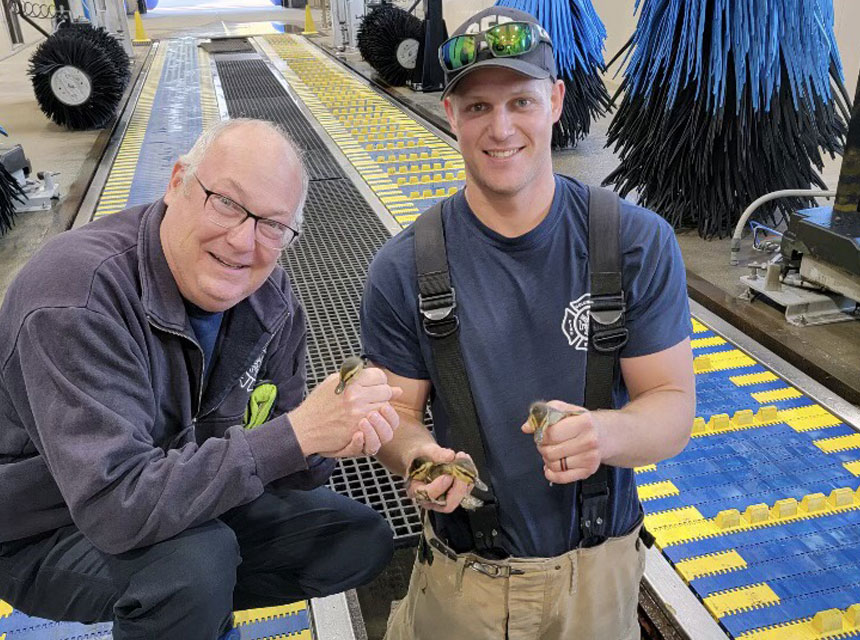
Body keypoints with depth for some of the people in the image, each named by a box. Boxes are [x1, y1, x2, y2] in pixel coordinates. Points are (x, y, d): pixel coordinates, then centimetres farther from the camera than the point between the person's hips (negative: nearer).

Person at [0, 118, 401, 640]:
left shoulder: (270, 295, -10)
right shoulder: (81, 294, -31)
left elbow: (282, 465, -6)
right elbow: (114, 506, -37)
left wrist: (331, 440, -29)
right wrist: (298, 432, -38)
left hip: (185, 500, 6)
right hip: (49, 536, -6)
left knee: (364, 542, 3)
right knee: (197, 556, -35)